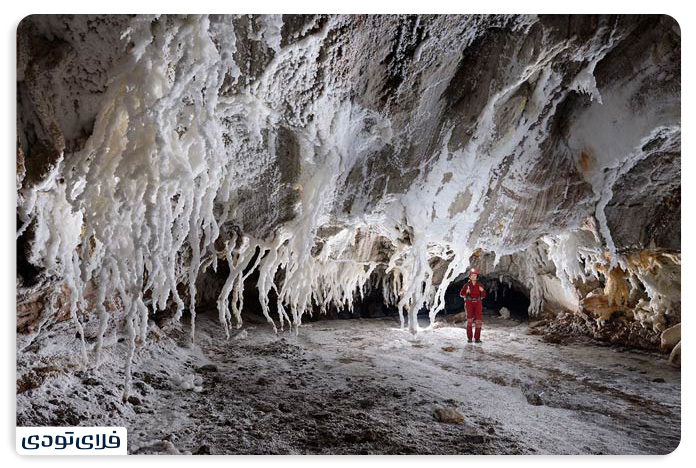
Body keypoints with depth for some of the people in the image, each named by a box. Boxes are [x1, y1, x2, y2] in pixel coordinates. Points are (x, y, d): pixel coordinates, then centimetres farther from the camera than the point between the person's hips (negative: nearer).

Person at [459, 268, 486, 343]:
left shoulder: (479, 285, 3)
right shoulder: (467, 285, -2)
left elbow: (483, 296, 7)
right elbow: (461, 294, 3)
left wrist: (482, 291, -13)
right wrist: (466, 292, -17)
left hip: (477, 303, 2)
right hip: (469, 303, -2)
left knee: (479, 321, -7)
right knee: (469, 320, -16)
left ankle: (477, 338, 2)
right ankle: (469, 337, -8)